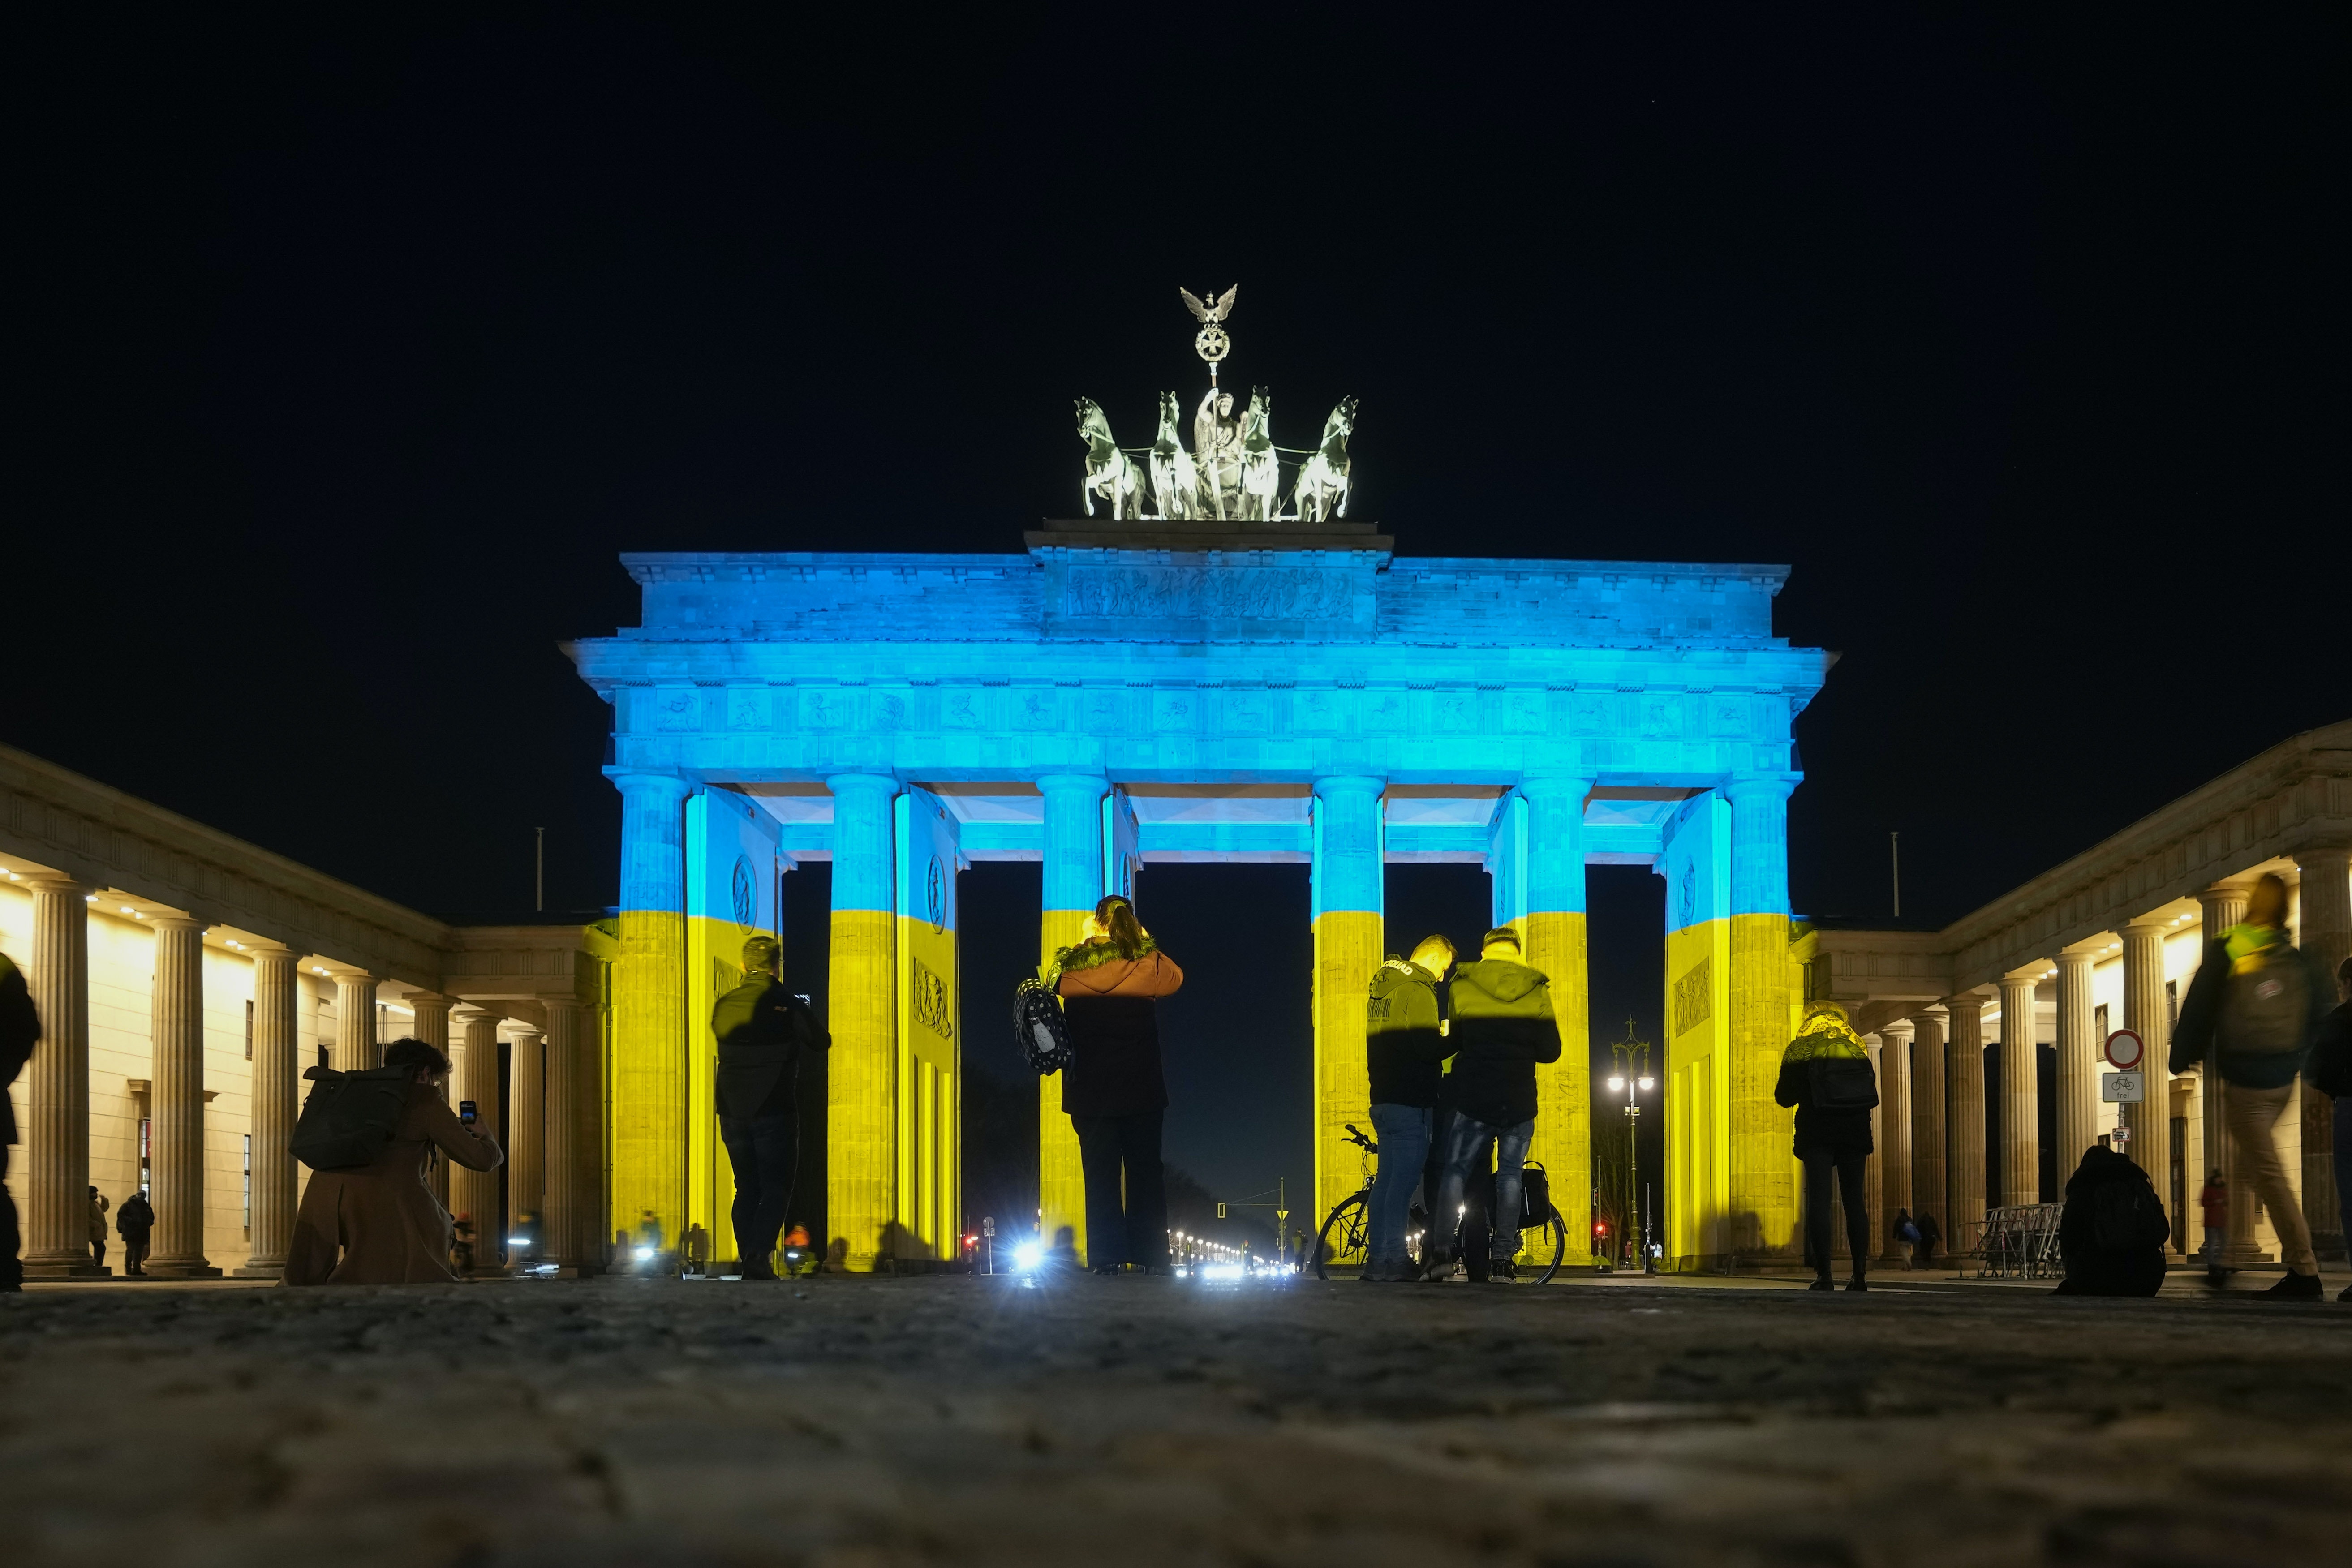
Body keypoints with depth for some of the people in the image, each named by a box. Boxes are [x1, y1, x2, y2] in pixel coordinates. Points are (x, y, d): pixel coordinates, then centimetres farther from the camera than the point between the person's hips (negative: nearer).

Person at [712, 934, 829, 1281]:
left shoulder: (724, 1007, 3)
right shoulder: (789, 1006, -8)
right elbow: (822, 1043, 5)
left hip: (733, 1113, 4)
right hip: (775, 1111, -4)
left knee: (746, 1188, 14)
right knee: (776, 1190, -1)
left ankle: (748, 1259, 8)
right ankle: (759, 1257, -18)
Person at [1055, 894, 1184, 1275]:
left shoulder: (1072, 969, -7)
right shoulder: (1147, 967, -7)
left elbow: (1055, 985, 14)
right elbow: (1176, 977, 14)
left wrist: (1087, 943, 17)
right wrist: (1145, 942, 18)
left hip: (1089, 1091, 0)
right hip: (1142, 1090, 0)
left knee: (1100, 1175, 4)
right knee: (1145, 1172, 8)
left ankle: (1106, 1258, 0)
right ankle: (1151, 1256, 6)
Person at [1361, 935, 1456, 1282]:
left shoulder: (1381, 988, 17)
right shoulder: (1417, 991, -13)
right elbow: (1428, 1048, -21)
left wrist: (1438, 1034, 18)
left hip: (1383, 1097, 9)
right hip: (1409, 1101, -9)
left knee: (1387, 1179, 11)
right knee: (1404, 1179, -8)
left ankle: (1378, 1259, 11)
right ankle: (1394, 1260, -9)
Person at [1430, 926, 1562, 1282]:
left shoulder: (1462, 986, 1)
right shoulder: (1536, 990, 0)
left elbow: (1454, 1040, 11)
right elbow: (1550, 1050, 1)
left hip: (1472, 1096, 0)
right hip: (1520, 1101, 0)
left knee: (1456, 1169, 5)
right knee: (1510, 1175, 6)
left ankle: (1441, 1250, -8)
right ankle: (1503, 1259, 0)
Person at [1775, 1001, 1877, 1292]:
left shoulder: (1799, 1052, 2)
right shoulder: (1857, 1049, 10)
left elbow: (1783, 1096, 4)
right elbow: (1871, 1093, 15)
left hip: (1816, 1132, -3)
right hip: (1855, 1131, 3)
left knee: (1818, 1199, -5)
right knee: (1854, 1199, 6)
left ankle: (1824, 1274, -16)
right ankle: (1860, 1274, 1)